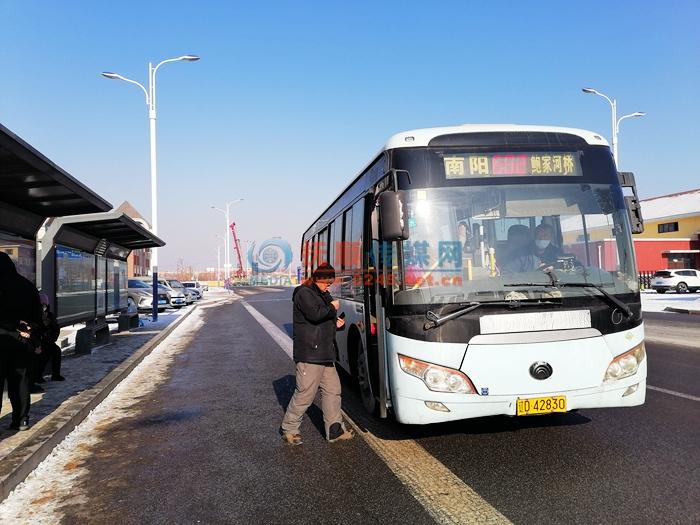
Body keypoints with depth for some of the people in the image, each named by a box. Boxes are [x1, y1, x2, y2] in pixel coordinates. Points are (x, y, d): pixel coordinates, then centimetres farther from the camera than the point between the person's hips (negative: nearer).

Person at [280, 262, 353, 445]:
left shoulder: (324, 295, 21)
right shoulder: (304, 293, -8)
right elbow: (315, 315, -23)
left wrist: (336, 323, 9)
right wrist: (332, 308, -8)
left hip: (325, 354, 10)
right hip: (309, 354, -10)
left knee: (333, 390, 10)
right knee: (305, 393, -6)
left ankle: (335, 430, 19)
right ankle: (288, 429, 10)